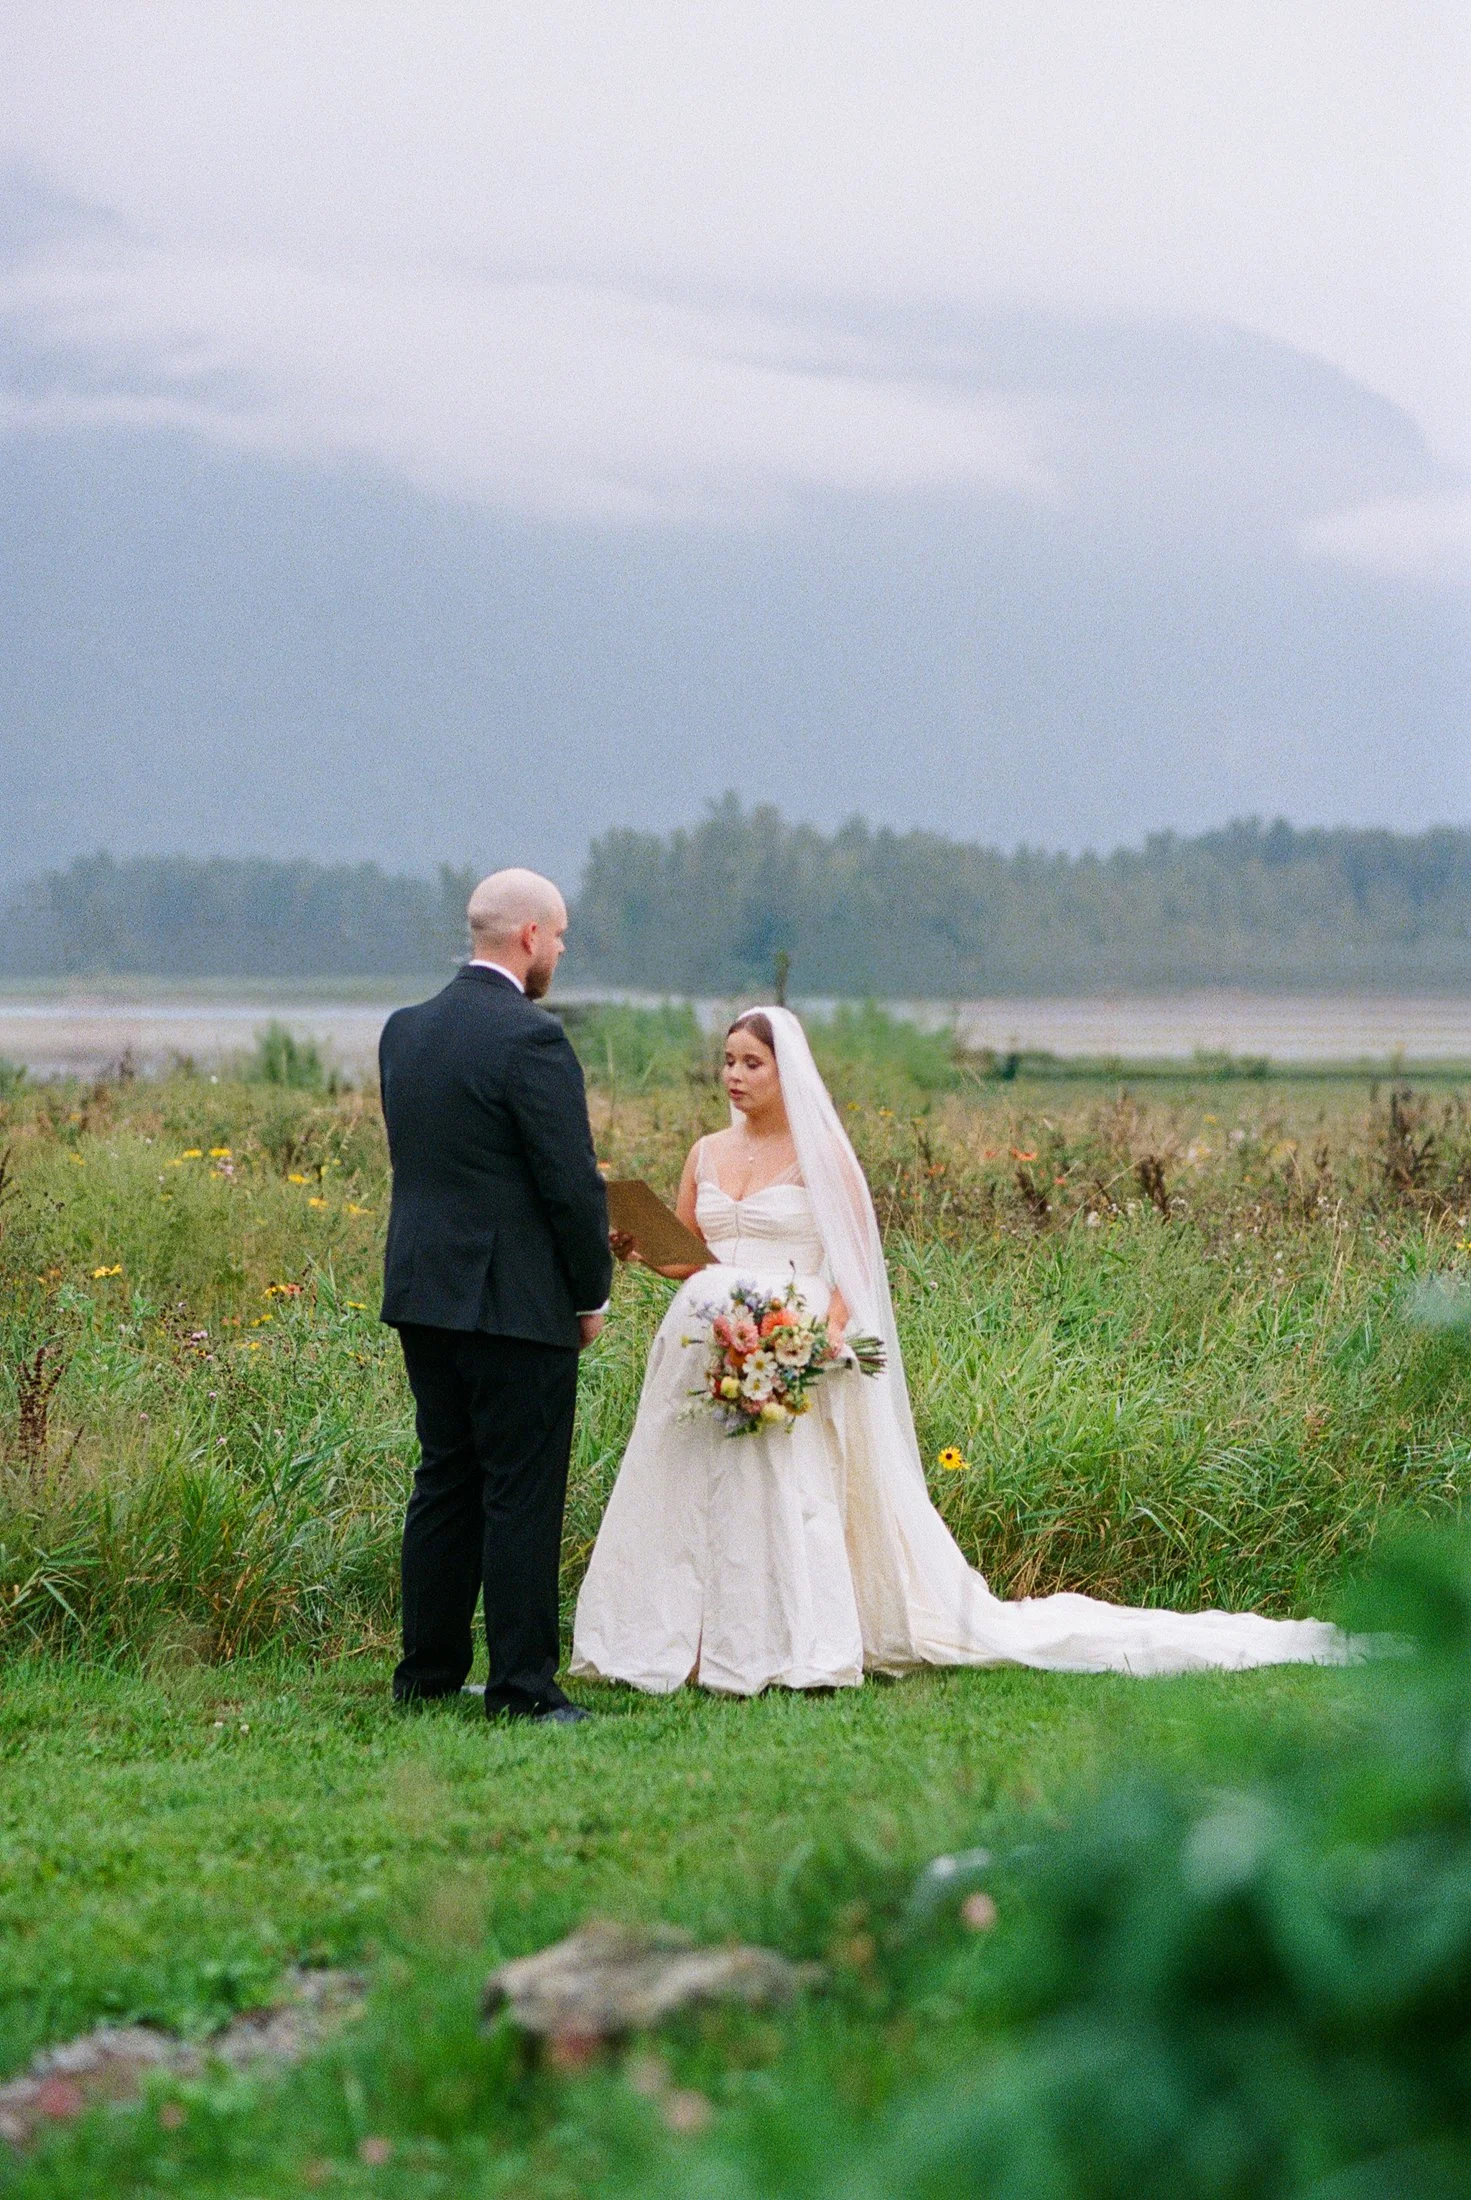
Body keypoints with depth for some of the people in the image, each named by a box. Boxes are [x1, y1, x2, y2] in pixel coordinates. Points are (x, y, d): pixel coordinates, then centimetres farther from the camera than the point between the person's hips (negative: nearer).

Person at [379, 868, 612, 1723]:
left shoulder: (404, 1031, 8)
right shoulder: (530, 1037, -15)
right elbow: (573, 1181, -15)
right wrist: (592, 1295, -2)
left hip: (422, 1294, 7)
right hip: (515, 1300, -7)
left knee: (446, 1483, 15)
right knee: (522, 1494, -1)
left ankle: (428, 1674, 19)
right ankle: (524, 1685, 1)